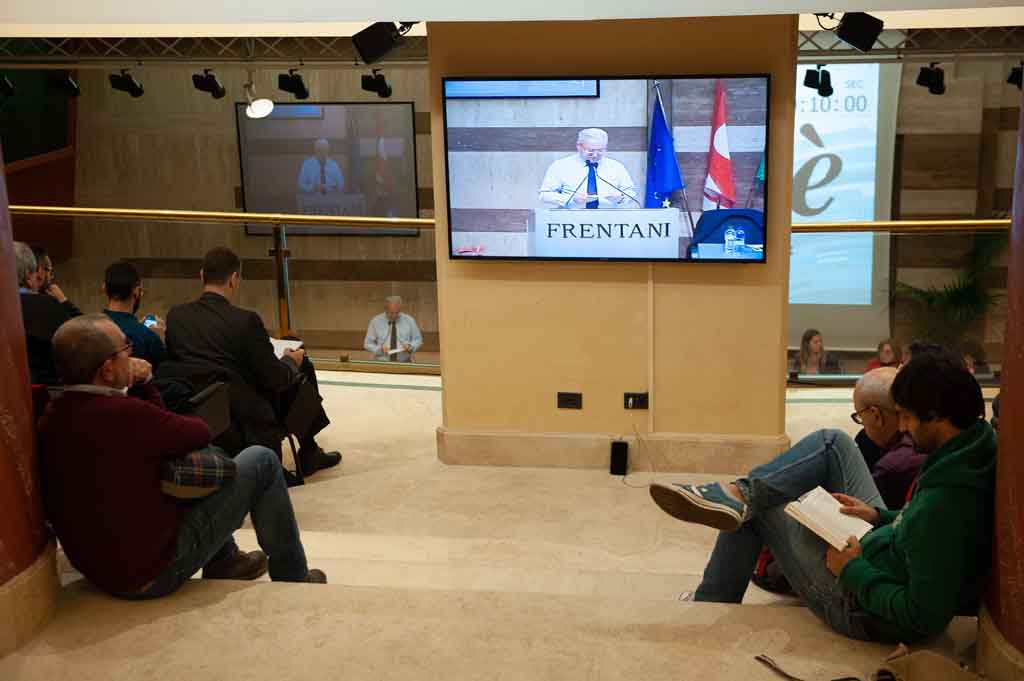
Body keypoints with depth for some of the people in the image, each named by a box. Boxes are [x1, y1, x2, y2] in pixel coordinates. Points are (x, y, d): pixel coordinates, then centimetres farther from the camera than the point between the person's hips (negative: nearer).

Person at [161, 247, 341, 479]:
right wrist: (290, 361, 9)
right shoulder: (245, 321, -19)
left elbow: (171, 362, 11)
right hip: (248, 427, -6)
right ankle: (308, 453, 30)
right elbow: (275, 379, -14)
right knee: (303, 368, 16)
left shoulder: (175, 316, -3)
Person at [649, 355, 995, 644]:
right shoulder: (979, 449, -8)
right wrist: (879, 517, 3)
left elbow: (925, 616, -32)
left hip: (861, 608, -9)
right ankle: (740, 494, -6)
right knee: (832, 443, 3)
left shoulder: (943, 500, -37)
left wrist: (854, 570, -21)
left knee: (759, 508, 4)